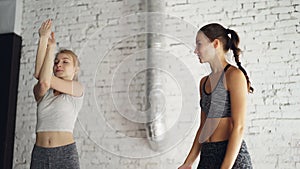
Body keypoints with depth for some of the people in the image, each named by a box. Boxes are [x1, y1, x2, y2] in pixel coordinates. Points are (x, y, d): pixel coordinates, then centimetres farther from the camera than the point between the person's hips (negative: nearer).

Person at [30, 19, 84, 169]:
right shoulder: (41, 92, 12)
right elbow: (41, 80, -12)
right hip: (39, 153, 3)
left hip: (65, 152, -3)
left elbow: (45, 79, -9)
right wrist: (43, 39, -13)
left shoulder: (77, 89, 2)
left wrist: (51, 47, -3)